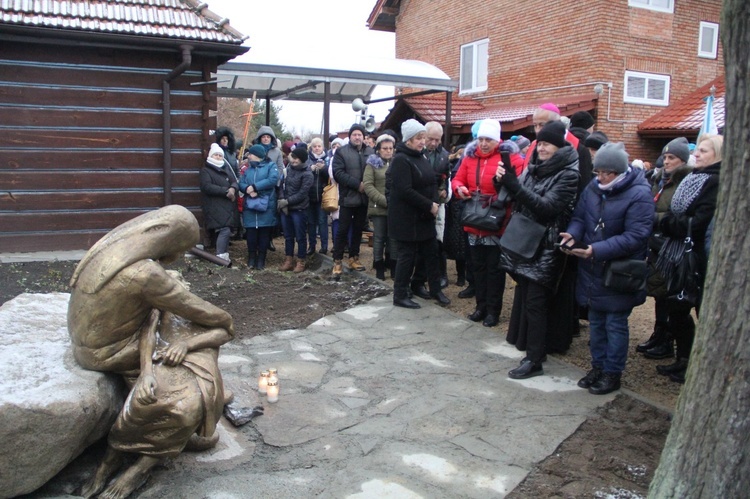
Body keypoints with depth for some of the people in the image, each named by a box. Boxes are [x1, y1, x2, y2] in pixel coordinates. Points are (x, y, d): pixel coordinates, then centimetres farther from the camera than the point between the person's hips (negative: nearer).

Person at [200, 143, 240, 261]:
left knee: (226, 231, 2)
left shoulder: (226, 168, 22)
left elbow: (236, 182, 14)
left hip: (229, 206, 6)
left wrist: (233, 188, -11)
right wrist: (226, 191, -15)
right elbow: (207, 186, -10)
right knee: (224, 231, -19)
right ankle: (220, 258, -18)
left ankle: (224, 257, 9)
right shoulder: (206, 170, 4)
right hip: (215, 207, -6)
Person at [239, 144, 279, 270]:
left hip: (266, 206, -4)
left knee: (264, 234, 3)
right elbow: (241, 183, 6)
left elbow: (273, 180, -16)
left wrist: (254, 187, -16)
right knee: (250, 233, 3)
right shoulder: (248, 169, 18)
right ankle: (252, 257, 17)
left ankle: (261, 259, 12)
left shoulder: (271, 166, 1)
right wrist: (248, 189, -17)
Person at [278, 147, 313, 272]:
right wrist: (282, 200, -6)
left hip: (299, 210, -6)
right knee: (288, 236, 13)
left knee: (300, 237, 2)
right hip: (285, 208, 6)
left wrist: (287, 201, -15)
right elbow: (283, 185, 9)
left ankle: (300, 262, 13)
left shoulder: (307, 174, -11)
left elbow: (302, 194, -15)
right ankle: (289, 260, 22)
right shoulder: (289, 169, 7)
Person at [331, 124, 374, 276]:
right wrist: (357, 184, -18)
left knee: (358, 229, 13)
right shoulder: (341, 151, -2)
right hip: (348, 197, -3)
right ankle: (337, 261, 6)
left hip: (364, 197, 4)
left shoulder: (370, 151, 8)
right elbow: (338, 173, -11)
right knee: (343, 229, -1)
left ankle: (354, 258, 25)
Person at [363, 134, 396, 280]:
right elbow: (367, 185, -7)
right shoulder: (372, 164, 2)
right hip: (378, 208, -2)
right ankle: (379, 268, 12)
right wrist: (384, 201, -16)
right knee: (379, 238, 4)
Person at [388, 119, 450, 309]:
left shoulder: (421, 157, 12)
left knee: (431, 252, 13)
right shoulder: (401, 160, -16)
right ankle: (400, 295, 13)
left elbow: (432, 182, 15)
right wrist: (429, 206, -20)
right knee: (407, 255, 0)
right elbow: (405, 191, -24)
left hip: (424, 216, 8)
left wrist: (434, 203, -4)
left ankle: (435, 290, 27)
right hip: (406, 217, -8)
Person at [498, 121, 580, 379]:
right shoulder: (535, 168, 10)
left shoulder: (569, 174, -12)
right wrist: (505, 181, -9)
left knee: (534, 301, -6)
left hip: (545, 247, -7)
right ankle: (531, 346, 31)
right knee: (524, 297, 14)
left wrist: (514, 184, -28)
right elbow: (519, 199, 12)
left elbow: (547, 207, -21)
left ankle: (534, 360, 2)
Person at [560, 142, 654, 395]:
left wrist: (597, 250, -30)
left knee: (615, 323, 5)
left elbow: (635, 237, -23)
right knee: (596, 320, 17)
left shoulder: (639, 195, -18)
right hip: (592, 270, 6)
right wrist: (572, 234, -15)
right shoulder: (593, 188, 2)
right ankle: (598, 366, 32)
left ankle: (612, 373, 20)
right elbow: (579, 218, 9)